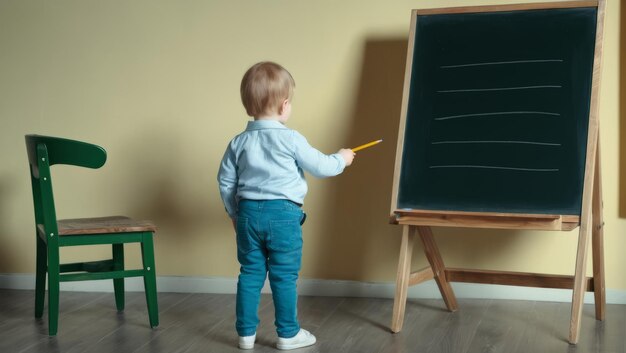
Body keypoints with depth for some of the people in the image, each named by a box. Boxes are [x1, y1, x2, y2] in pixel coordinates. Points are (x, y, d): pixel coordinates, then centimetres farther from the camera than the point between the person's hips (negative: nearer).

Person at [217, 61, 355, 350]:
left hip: (249, 214, 4)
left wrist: (234, 213, 22)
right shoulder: (291, 139, -10)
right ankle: (288, 334, 14)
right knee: (284, 277, 5)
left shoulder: (238, 143, 4)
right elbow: (320, 167, -2)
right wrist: (341, 159, 17)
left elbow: (225, 181, 10)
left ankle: (246, 333, 17)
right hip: (283, 215, -4)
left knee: (250, 274, 11)